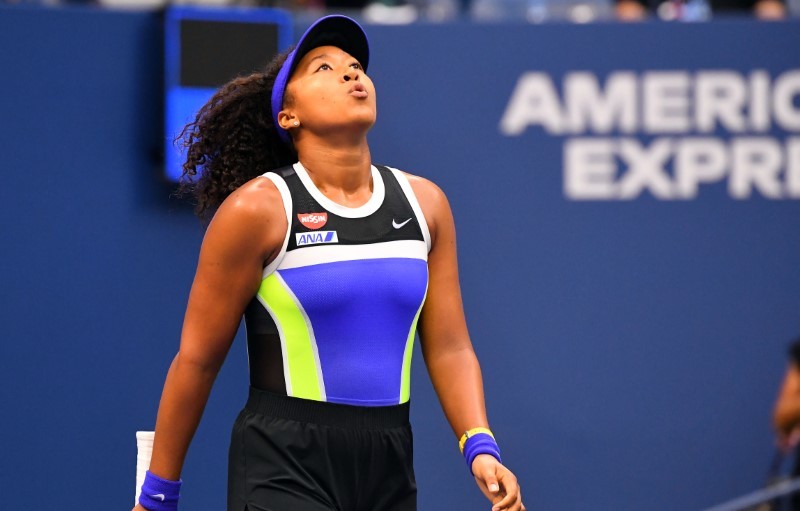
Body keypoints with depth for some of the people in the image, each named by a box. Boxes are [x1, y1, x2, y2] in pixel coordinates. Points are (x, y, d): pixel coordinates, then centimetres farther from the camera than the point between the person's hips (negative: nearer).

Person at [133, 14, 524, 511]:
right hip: (282, 469, -5)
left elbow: (449, 348, 8)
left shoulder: (424, 203, 7)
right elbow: (197, 360, -4)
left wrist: (480, 447, -7)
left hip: (388, 469, 5)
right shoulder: (258, 208, -8)